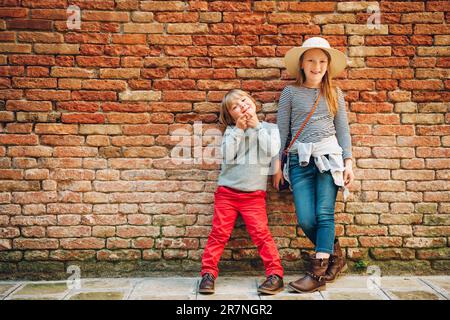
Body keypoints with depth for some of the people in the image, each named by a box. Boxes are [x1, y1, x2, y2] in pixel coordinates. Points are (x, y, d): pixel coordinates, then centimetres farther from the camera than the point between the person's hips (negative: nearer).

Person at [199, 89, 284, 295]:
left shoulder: (270, 128, 7)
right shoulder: (231, 130, 8)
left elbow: (272, 151, -12)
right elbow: (226, 155, -6)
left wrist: (256, 125, -7)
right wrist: (238, 130, -9)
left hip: (254, 194, -1)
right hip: (227, 191, 2)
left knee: (261, 233, -8)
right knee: (219, 233, 2)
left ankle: (275, 274, 1)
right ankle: (208, 273, 11)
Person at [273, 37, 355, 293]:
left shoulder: (335, 93, 13)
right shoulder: (291, 92, 8)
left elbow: (343, 130, 12)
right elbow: (282, 130, 7)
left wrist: (348, 162, 3)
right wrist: (278, 165, 4)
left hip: (329, 156, 1)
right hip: (300, 160, 0)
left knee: (324, 214, -7)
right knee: (306, 220, -6)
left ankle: (318, 274, 1)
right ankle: (336, 257, 20)